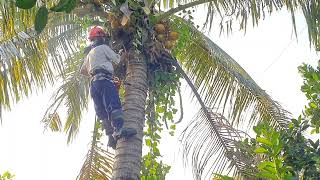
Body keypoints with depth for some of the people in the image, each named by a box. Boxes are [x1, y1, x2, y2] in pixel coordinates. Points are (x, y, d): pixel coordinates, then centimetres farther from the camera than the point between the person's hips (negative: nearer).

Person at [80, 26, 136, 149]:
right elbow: (117, 60, 9)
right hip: (104, 79, -8)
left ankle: (111, 137, -15)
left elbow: (82, 71, 41)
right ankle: (119, 129, -43)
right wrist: (124, 55, 29)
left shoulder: (90, 54, 33)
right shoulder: (103, 48, 9)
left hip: (93, 83, 8)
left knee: (103, 111, -3)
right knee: (114, 105, -24)